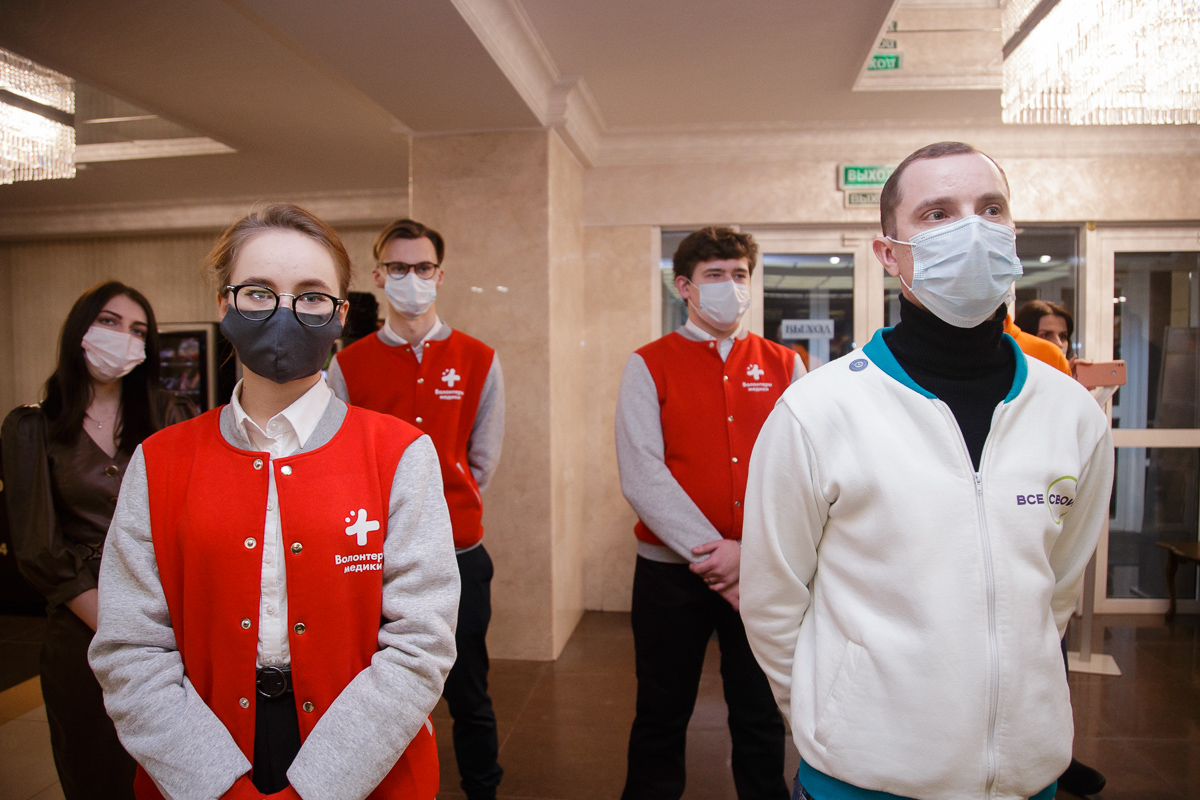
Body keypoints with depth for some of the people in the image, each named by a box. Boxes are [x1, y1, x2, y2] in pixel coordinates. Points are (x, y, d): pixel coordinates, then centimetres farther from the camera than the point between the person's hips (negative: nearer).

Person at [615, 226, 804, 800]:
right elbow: (642, 477, -11)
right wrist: (713, 554, -16)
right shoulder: (648, 366, -1)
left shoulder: (783, 365, 5)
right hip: (671, 568, -1)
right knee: (662, 718, 14)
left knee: (761, 720, 15)